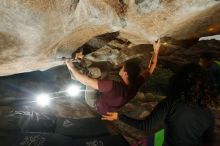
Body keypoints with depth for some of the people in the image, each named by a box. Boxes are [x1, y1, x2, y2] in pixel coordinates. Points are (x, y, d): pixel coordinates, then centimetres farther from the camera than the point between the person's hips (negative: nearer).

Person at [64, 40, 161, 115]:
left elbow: (86, 81, -39)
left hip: (96, 104, -6)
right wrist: (156, 50, -4)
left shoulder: (113, 86, -45)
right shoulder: (137, 84, -27)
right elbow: (151, 67, -11)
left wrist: (72, 68, -26)